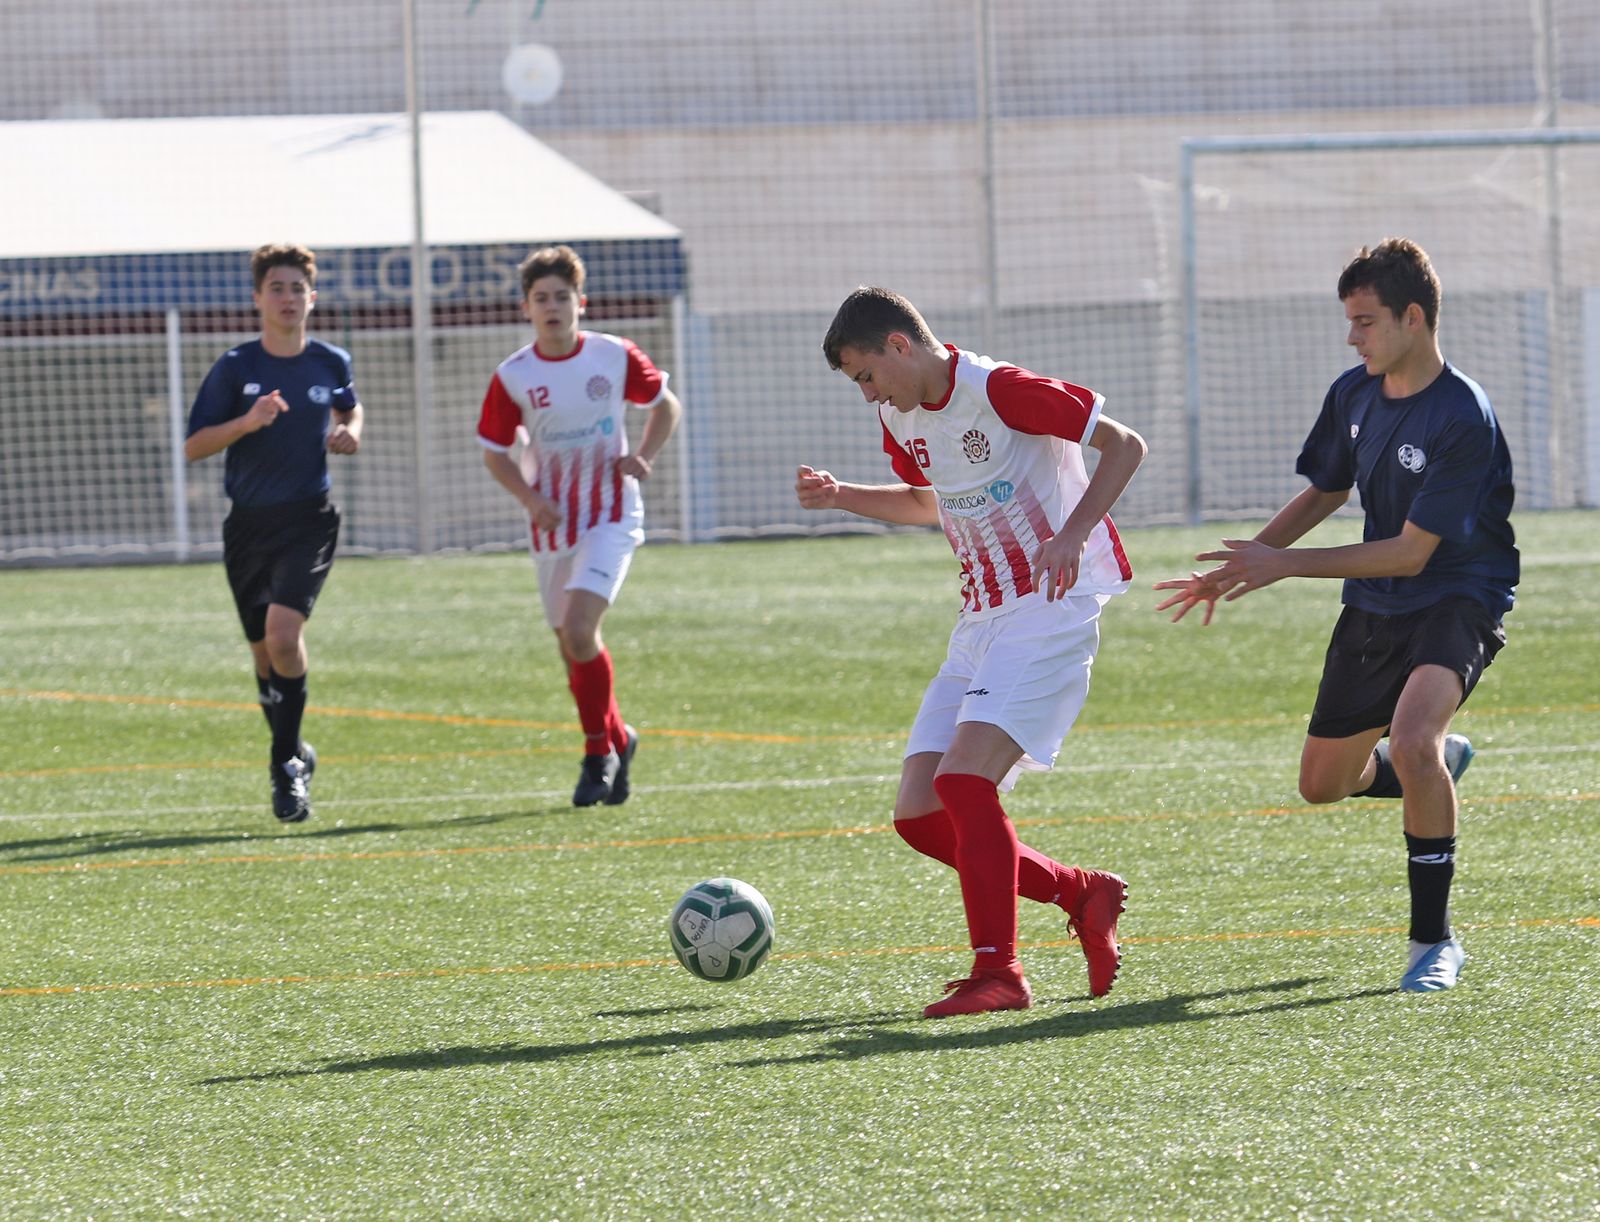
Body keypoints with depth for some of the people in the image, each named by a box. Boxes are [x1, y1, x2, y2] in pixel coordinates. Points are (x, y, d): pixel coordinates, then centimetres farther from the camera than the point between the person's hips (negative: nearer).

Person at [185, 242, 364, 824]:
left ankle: (286, 764, -10)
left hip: (309, 519, -1)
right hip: (249, 521, 1)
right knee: (265, 652, 10)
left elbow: (349, 408, 27)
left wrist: (350, 433, 4)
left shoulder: (331, 363, 4)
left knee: (283, 634, -21)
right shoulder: (235, 368, -3)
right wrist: (247, 422, -18)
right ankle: (295, 755, 31)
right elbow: (193, 447, -3)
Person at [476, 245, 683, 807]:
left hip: (610, 516, -3)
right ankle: (617, 739, 33)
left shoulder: (615, 357, -6)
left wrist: (644, 456, -7)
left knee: (579, 629, -20)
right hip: (552, 523, 3)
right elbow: (495, 453, 5)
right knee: (572, 647, 9)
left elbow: (666, 405, 10)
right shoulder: (512, 377, -5)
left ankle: (598, 751, -5)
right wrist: (530, 498, -12)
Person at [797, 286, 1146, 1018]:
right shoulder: (900, 417, 10)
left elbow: (1124, 445, -12)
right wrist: (843, 498, 13)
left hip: (1051, 610, -9)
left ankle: (998, 972, -20)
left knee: (963, 777, -24)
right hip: (981, 621, 9)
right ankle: (1084, 895, 14)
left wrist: (1072, 534, -24)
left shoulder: (998, 391, -15)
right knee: (918, 813, -1)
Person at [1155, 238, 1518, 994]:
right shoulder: (1353, 394, -1)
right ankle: (1438, 763, 48)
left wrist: (1284, 565, -21)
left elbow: (1411, 553, -23)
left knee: (1411, 742, -34)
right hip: (1373, 610, 8)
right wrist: (1238, 568, 9)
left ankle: (1433, 939, -19)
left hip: (1459, 600, -8)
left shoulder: (1463, 418, -24)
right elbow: (1325, 493, 17)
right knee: (1323, 783, 14)